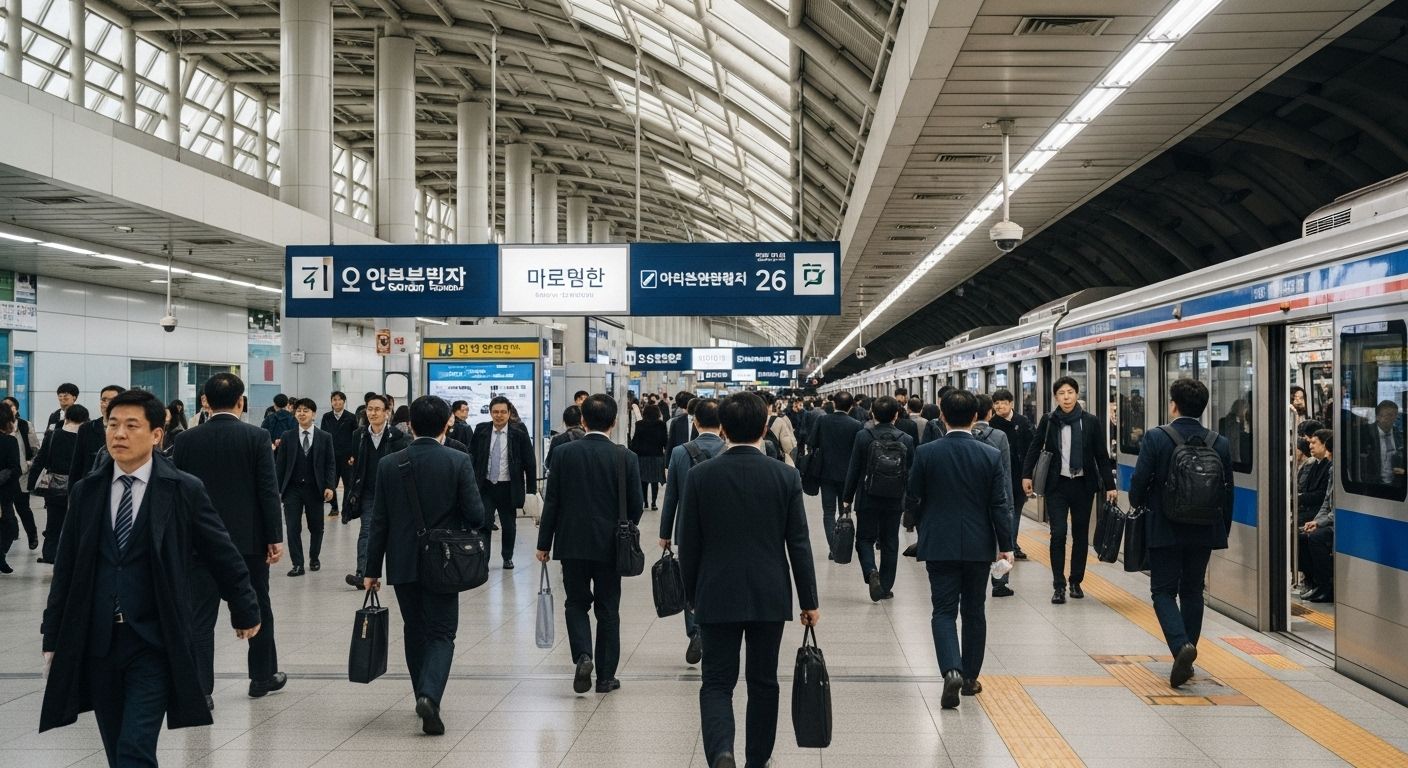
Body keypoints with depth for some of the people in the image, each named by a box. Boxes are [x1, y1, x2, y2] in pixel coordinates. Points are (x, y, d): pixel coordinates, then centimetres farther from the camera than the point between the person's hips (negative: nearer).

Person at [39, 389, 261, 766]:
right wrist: (53, 637, 10)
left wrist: (244, 611, 12)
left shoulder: (185, 490, -5)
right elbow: (65, 569, 10)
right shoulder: (84, 492, 6)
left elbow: (224, 556, 4)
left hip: (153, 645, -4)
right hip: (94, 644, 4)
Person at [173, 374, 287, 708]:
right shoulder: (257, 437, -7)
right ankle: (263, 676, 26)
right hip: (249, 539, -1)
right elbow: (269, 491, -9)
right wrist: (275, 537, -4)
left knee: (201, 616, 3)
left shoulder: (186, 440, -1)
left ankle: (199, 689, 0)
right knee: (257, 609, 14)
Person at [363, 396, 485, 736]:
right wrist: (464, 527, 13)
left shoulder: (388, 464, -2)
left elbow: (379, 522, 0)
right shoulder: (458, 462, -9)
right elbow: (476, 515, -11)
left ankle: (423, 697, 26)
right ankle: (430, 695, -18)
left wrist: (372, 569, 6)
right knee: (441, 633, 3)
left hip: (403, 563, 3)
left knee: (415, 630, 18)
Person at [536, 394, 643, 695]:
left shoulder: (564, 453, -6)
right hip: (609, 546, 0)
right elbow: (635, 506, -3)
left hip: (572, 543, 0)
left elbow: (551, 501, -4)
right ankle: (606, 676, 14)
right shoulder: (625, 458, -7)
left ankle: (583, 655, -8)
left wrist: (544, 544, 4)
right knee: (607, 610, 10)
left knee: (576, 603, 15)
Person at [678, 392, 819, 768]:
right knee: (763, 682, 14)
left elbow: (688, 544, -1)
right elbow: (799, 544, -3)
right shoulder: (786, 476, -6)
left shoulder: (699, 476, -6)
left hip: (716, 597, -1)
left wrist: (693, 595, 12)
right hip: (770, 597, 1)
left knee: (716, 682, 4)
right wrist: (809, 600, 5)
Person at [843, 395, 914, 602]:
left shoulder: (863, 436, -9)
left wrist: (847, 498, 3)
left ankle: (870, 571, -14)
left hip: (867, 499, -1)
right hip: (895, 500, 1)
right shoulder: (907, 440, -5)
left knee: (865, 539, 11)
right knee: (890, 542, 12)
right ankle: (885, 587, 15)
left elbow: (854, 470, -5)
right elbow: (911, 474, 1)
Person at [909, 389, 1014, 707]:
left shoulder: (925, 453, -7)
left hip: (939, 545, -1)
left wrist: (925, 532, 17)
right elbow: (1000, 505, -5)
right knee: (974, 612, 14)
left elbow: (914, 499, 0)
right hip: (979, 546, 1)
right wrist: (1006, 545, 3)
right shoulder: (992, 455, -6)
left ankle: (952, 670, -18)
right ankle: (970, 677, 22)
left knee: (944, 611, 2)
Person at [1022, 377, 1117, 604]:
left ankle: (1076, 582, 22)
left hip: (1083, 485, 1)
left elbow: (1102, 456, 2)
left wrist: (1110, 486, 0)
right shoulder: (1048, 421, -1)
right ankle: (1059, 586, -1)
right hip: (1057, 485, -1)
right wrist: (1026, 475, -3)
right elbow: (1035, 448, 6)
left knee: (1080, 534, 9)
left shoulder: (1091, 422, -1)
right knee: (1058, 534, -7)